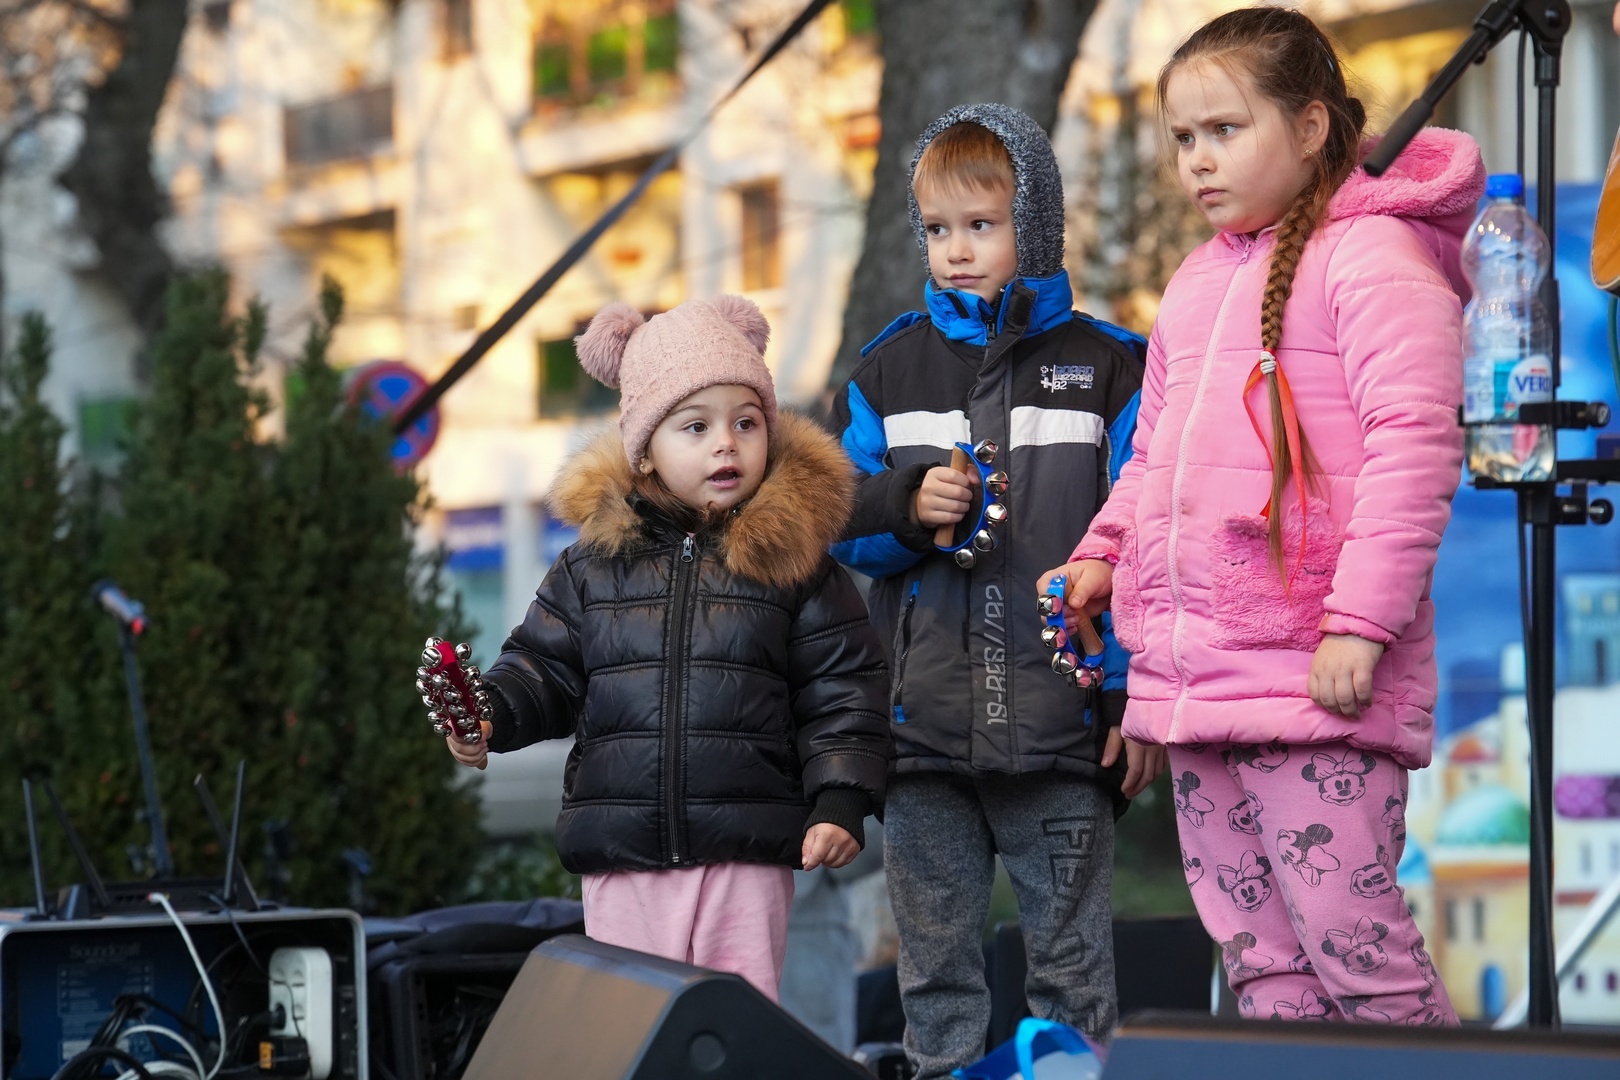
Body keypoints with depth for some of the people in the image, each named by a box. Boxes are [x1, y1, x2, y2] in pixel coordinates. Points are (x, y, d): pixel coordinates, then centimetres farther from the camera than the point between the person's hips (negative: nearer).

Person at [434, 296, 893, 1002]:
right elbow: (544, 666, 13)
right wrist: (490, 714, -7)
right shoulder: (594, 566, 7)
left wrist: (840, 803, -6)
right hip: (624, 859, 2)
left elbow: (842, 693, 3)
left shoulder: (792, 563, 3)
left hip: (747, 857, -2)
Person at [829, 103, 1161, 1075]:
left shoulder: (1107, 367, 2)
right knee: (936, 959, 8)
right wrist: (908, 508, -11)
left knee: (1071, 960, 4)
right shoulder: (888, 370, 10)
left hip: (1063, 726, -3)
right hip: (925, 728, 3)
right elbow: (837, 526, 10)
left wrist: (1140, 699, -9)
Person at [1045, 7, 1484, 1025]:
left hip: (1313, 674, -8)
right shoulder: (1199, 281, 19)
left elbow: (1413, 444, -15)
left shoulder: (1370, 253, -6)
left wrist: (1360, 621, -21)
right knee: (1255, 952, 10)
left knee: (1346, 932, -10)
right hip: (1194, 673, 8)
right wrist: (1105, 553, 13)